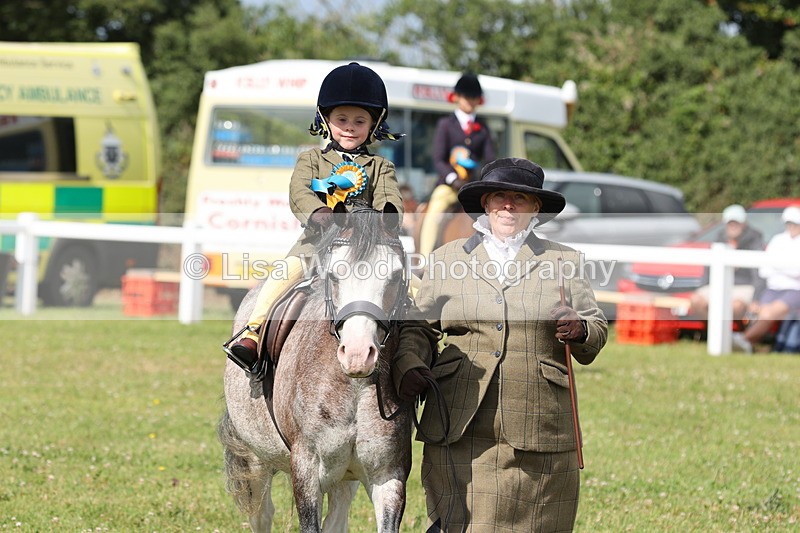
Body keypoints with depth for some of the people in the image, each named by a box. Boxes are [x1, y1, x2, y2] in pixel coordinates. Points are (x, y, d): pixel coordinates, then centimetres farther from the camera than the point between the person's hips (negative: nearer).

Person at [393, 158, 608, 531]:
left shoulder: (563, 261, 11)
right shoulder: (446, 259, 13)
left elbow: (598, 332, 9)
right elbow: (419, 326, 12)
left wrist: (579, 331, -13)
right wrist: (409, 366, -7)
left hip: (540, 432, 0)